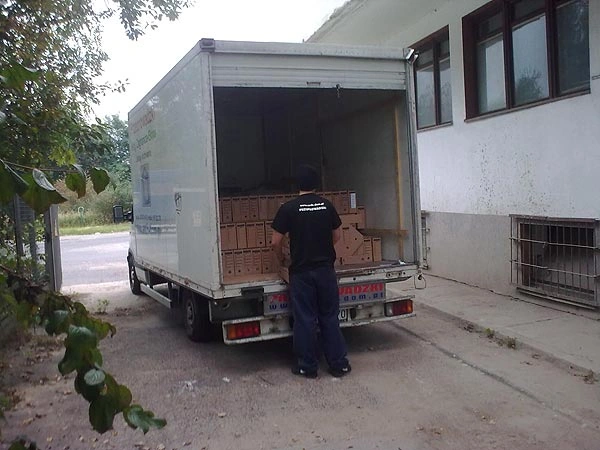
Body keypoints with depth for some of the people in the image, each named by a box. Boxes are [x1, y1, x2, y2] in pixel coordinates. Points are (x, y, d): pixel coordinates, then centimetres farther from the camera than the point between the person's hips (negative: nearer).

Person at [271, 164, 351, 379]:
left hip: (301, 272, -3)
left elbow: (276, 242, -6)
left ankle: (308, 366, 13)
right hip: (326, 270, 3)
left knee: (305, 319, 6)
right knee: (330, 318, 11)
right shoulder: (327, 205, 2)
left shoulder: (288, 208, -8)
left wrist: (281, 258, 15)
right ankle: (339, 364, 16)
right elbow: (337, 235, 13)